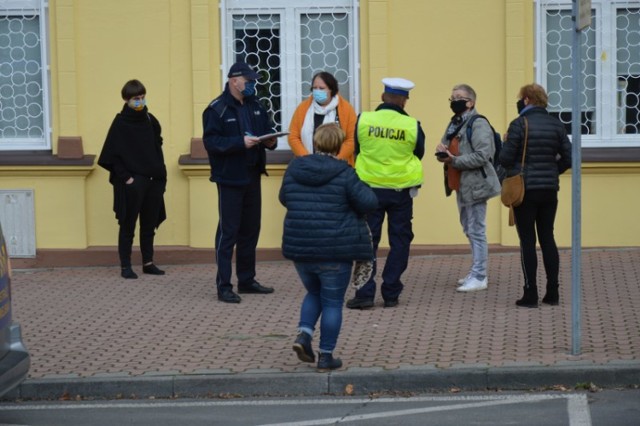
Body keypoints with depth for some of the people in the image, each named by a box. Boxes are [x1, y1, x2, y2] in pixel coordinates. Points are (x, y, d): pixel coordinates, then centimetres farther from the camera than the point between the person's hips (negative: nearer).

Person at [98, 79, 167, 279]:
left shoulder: (150, 120, 9)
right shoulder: (120, 123, -5)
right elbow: (113, 154, -7)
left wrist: (160, 173, 7)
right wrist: (124, 176, -12)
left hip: (152, 180, 5)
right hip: (131, 183, -5)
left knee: (149, 225, 10)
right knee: (128, 225, 0)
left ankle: (148, 263, 19)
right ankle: (125, 266, 4)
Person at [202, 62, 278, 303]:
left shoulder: (254, 106, 11)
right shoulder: (216, 109, -11)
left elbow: (267, 130, 17)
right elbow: (211, 142, -18)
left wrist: (270, 140, -6)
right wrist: (241, 143, -27)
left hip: (252, 177, 7)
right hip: (230, 179, -7)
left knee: (250, 230, 13)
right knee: (228, 232, -5)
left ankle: (247, 280, 24)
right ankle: (223, 286, -2)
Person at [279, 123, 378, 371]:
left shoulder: (294, 169, 2)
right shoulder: (344, 174, -12)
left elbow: (284, 199, 15)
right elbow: (368, 203, -11)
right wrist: (361, 187, 9)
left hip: (299, 248, 4)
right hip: (335, 251, -4)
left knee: (314, 293, 25)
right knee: (332, 302, 7)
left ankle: (303, 334, 4)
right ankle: (326, 355, 8)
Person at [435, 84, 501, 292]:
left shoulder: (478, 125, -14)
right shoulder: (455, 124, 16)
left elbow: (482, 156, -22)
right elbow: (447, 145, 21)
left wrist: (454, 161, -23)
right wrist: (443, 150, -3)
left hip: (474, 185, -10)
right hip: (460, 185, 10)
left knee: (476, 231, -6)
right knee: (469, 230, 16)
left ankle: (479, 277, -2)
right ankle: (477, 273, 26)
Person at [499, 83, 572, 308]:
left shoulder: (519, 124, -11)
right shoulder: (556, 125, 3)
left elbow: (505, 158, -12)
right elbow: (568, 157, 1)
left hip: (524, 190, -4)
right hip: (549, 190, 5)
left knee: (527, 240, 1)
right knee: (547, 238, 12)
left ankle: (530, 294, 1)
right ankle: (552, 293, 13)